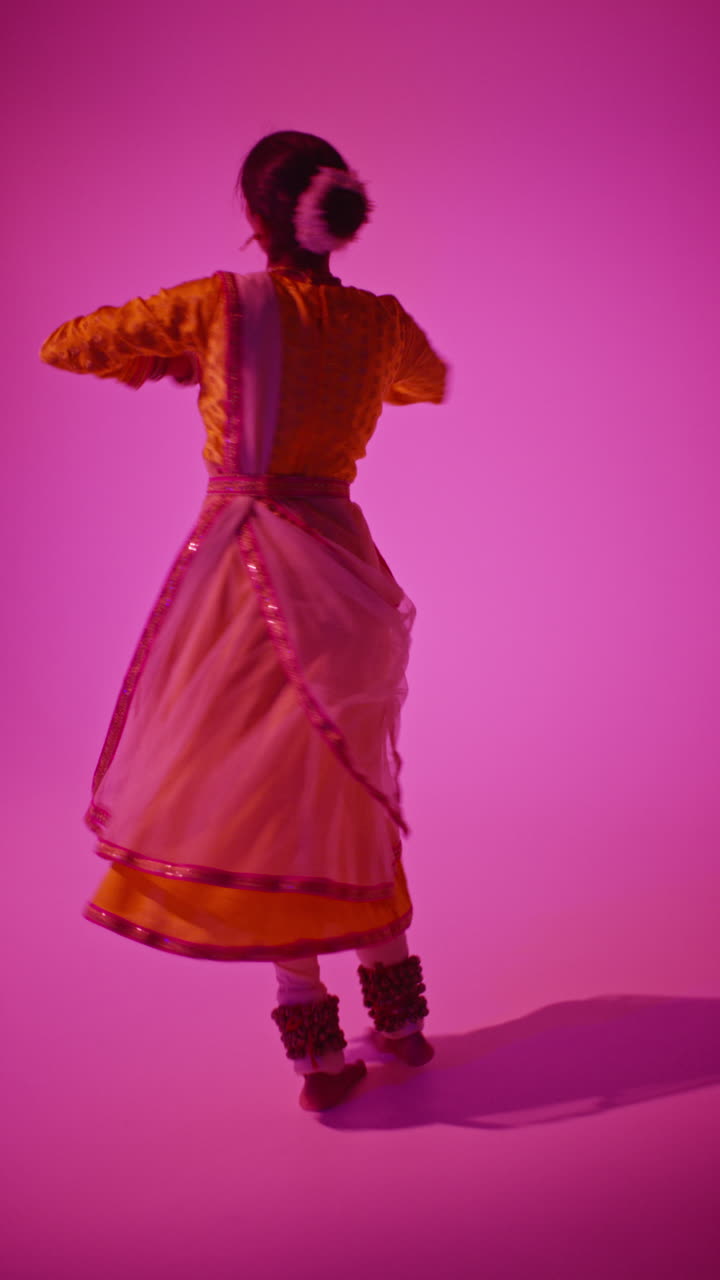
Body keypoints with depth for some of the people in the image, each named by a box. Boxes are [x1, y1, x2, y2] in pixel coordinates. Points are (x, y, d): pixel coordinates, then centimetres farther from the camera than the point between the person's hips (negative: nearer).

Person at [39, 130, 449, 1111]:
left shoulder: (221, 303, -9)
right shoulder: (380, 322, 1)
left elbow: (61, 346, 1)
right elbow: (429, 383, 26)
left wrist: (161, 360, 17)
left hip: (245, 570, -3)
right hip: (340, 563, 4)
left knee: (258, 798, 8)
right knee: (347, 792, 18)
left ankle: (317, 1044, 10)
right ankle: (398, 1014, 27)